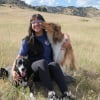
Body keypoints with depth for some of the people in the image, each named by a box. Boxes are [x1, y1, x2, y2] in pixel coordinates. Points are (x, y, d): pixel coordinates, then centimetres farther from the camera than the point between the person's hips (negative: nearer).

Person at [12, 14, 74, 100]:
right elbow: (20, 57, -1)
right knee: (42, 62, -36)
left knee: (54, 64, -35)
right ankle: (51, 93, -45)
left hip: (48, 69, 2)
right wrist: (13, 70, -16)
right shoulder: (27, 41, 2)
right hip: (35, 68, -1)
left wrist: (67, 41, -1)